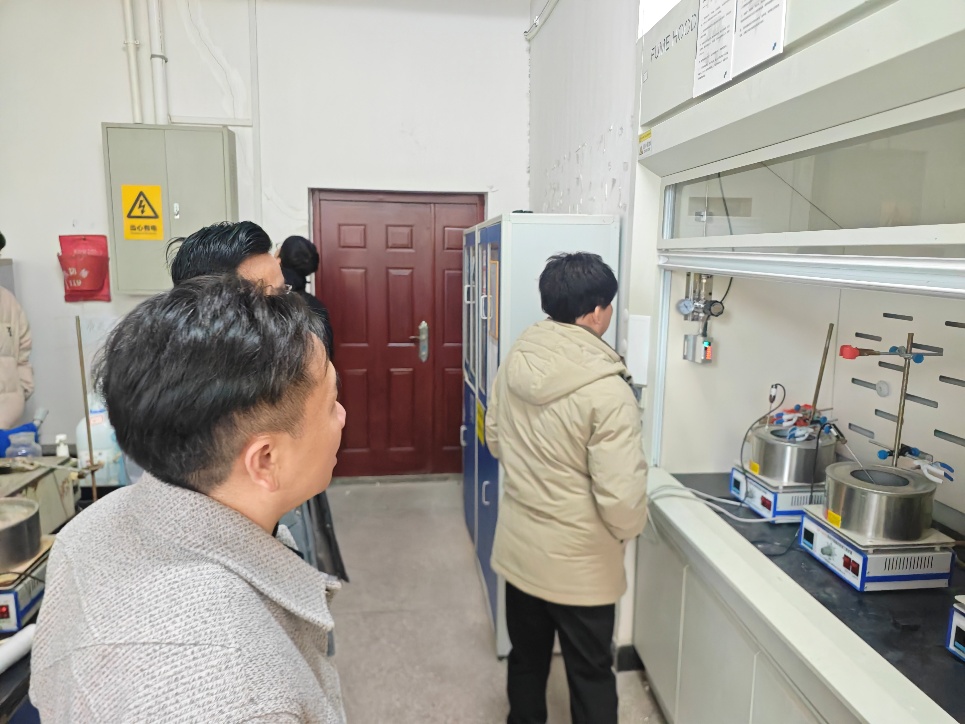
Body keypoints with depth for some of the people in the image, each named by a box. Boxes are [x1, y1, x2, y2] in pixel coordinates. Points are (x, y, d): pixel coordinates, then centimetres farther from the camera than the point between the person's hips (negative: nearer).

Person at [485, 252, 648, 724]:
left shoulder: (514, 363, -7)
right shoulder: (607, 390, -26)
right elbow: (621, 496, -24)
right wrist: (627, 532, -3)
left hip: (517, 547, 6)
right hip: (578, 562, -5)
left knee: (526, 659, 25)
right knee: (590, 674, 17)